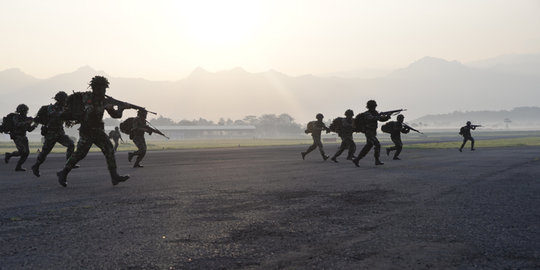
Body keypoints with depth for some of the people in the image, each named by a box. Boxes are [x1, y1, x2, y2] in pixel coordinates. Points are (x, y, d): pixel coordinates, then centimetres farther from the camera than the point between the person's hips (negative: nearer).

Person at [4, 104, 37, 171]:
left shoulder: (25, 118, 10)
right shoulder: (15, 117, -11)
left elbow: (29, 129, 13)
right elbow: (17, 125, -30)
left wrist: (34, 125, -6)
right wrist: (27, 122, -33)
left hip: (23, 137, 7)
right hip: (16, 137, -7)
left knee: (26, 152, -4)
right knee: (22, 152, -20)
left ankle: (18, 167, 4)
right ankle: (9, 155, 7)